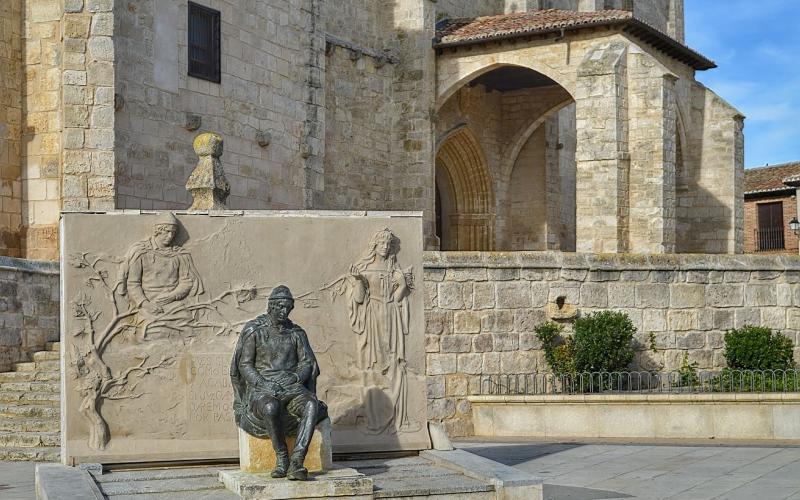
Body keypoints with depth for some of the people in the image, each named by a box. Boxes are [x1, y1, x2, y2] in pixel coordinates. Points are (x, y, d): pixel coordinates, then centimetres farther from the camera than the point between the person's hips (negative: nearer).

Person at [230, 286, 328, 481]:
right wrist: (263, 384, -17)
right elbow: (244, 365, -1)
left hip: (292, 387, 3)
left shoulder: (296, 333, 15)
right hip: (261, 391, -3)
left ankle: (296, 463, -41)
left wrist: (295, 377, -13)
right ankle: (281, 457, -20)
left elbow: (308, 363, 9)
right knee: (271, 407, -41)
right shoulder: (254, 331, 4)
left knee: (312, 405, -33)